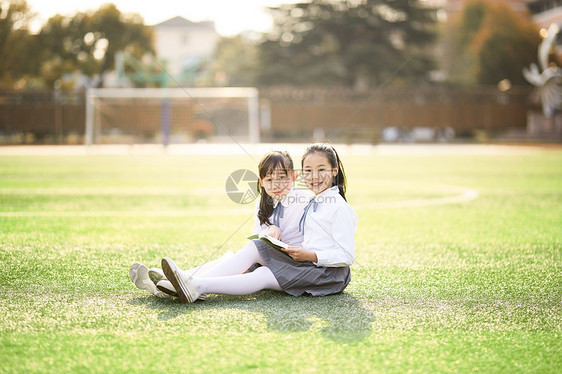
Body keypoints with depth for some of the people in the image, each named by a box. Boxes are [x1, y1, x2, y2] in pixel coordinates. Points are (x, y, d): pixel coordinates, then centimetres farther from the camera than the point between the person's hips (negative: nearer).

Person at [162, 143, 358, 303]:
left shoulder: (340, 209, -12)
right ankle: (192, 282, -25)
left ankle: (197, 287, -38)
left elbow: (347, 256, -16)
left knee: (264, 275, -26)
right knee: (255, 247, -10)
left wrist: (311, 255, -21)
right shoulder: (312, 203, 16)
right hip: (307, 262, 8)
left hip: (330, 274, -8)